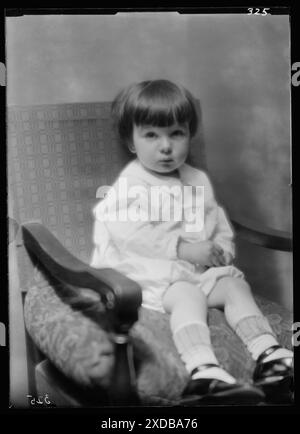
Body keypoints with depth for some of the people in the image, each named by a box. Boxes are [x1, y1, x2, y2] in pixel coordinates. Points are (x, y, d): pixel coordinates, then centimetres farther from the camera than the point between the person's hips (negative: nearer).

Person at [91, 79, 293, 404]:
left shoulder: (198, 182, 16)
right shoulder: (129, 186, -4)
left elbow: (221, 226, 22)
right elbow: (129, 235, -20)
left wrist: (221, 250, -3)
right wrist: (183, 248, -23)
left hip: (202, 270, 6)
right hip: (150, 273, -6)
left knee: (235, 284, -15)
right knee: (188, 295, -32)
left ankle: (267, 353, -20)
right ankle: (202, 372, -45)